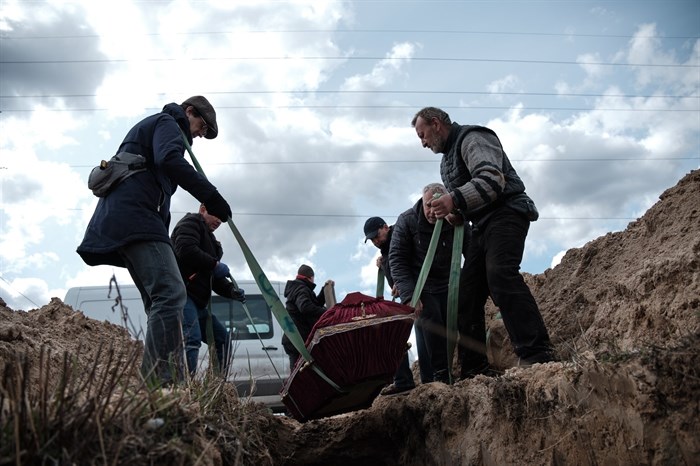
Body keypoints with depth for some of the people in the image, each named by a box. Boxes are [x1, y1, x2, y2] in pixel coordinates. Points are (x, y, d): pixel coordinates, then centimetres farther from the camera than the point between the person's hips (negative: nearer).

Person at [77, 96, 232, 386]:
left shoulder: (149, 127, 36)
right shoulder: (167, 123, 7)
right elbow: (170, 160, -16)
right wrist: (210, 196, -18)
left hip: (120, 220, 11)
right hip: (135, 216, -11)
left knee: (160, 301, 5)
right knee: (171, 293, -24)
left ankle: (152, 384, -2)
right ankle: (168, 384, -36)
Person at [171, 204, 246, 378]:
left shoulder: (209, 239, 29)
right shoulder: (191, 222, 2)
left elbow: (214, 279, 22)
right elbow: (185, 250, -21)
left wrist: (231, 291, 4)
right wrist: (214, 264, -16)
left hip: (197, 301, 11)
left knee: (222, 337, 14)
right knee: (192, 338, -28)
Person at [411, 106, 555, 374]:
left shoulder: (472, 138, -6)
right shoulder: (447, 159, 25)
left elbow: (492, 179, -22)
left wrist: (455, 199, -33)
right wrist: (456, 213, 8)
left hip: (506, 214, -9)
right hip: (483, 226, 10)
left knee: (500, 273, -33)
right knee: (467, 296, 1)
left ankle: (538, 354, -37)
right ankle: (474, 371, 3)